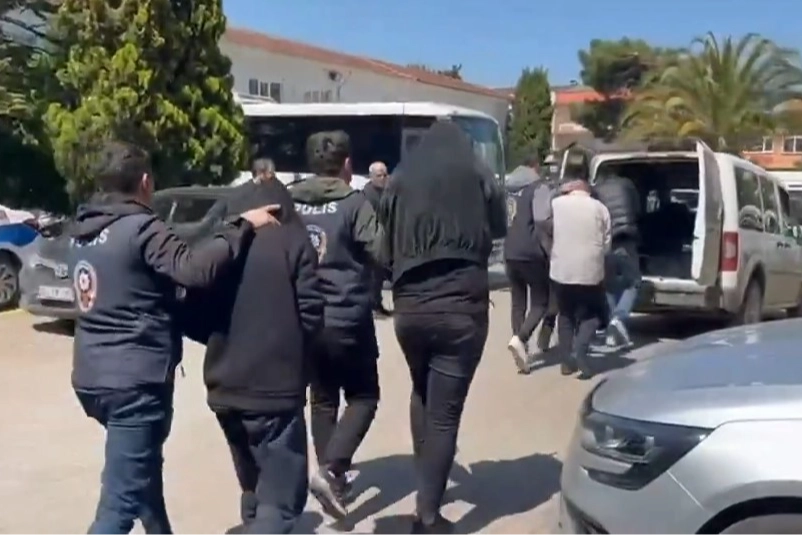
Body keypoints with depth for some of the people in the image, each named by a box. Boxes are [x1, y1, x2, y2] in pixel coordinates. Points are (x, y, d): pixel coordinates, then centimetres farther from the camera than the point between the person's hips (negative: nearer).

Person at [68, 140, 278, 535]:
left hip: (92, 375, 9)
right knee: (120, 500, -6)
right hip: (135, 378, -9)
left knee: (142, 471, 26)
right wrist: (242, 226, -20)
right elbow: (196, 269, -30)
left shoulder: (82, 230, 11)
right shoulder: (142, 228, -15)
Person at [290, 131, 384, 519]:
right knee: (363, 397, 9)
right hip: (348, 321, -5)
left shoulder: (290, 204, 5)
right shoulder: (354, 203, -10)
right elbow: (382, 252, -16)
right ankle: (329, 470, -8)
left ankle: (333, 475, 23)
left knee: (323, 400, 18)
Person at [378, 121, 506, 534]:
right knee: (444, 412, 1)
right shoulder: (477, 176, 3)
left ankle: (426, 493, 29)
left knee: (421, 393, 25)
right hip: (461, 307, -3)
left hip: (409, 306, 3)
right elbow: (499, 230, 18)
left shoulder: (399, 180, 8)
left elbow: (385, 246, 12)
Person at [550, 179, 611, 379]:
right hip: (590, 271, -1)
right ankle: (579, 354, -5)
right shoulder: (599, 208, 5)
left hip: (562, 270, 1)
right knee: (591, 314, 15)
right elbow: (606, 244, 8)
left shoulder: (556, 203, 4)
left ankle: (567, 361, 15)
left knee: (566, 315, 18)